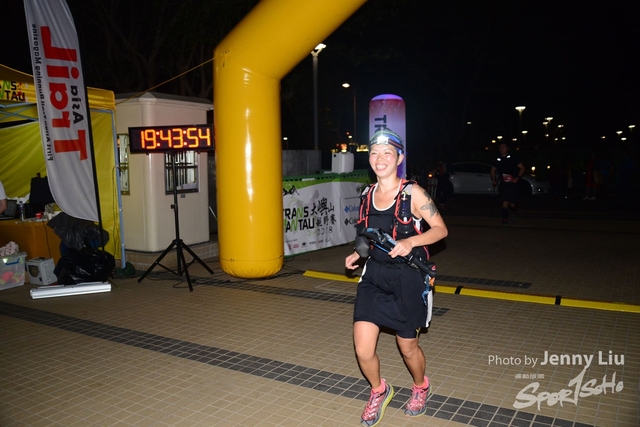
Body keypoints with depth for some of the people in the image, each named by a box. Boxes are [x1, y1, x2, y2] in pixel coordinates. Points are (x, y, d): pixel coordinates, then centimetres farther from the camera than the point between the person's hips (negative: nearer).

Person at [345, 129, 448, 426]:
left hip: (407, 279, -4)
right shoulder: (367, 195, 4)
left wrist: (411, 241, -24)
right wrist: (358, 254, 1)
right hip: (374, 278, 4)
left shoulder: (413, 193, -11)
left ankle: (420, 387, 47)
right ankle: (379, 391, 29)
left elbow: (441, 229, -8)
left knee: (407, 347, 13)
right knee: (362, 350, -4)